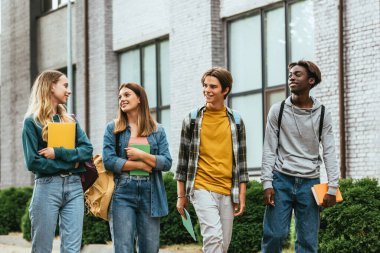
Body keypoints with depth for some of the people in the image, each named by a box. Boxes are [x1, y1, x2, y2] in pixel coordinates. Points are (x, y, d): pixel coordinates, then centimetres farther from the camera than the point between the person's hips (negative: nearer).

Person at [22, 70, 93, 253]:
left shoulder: (70, 121, 16)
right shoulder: (32, 121, 1)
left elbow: (87, 149, 4)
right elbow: (33, 162, -8)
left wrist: (58, 153, -10)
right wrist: (70, 163, -5)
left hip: (74, 186, 4)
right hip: (47, 187, -4)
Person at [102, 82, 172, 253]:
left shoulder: (157, 130, 11)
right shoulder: (113, 128, 6)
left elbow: (167, 163, 2)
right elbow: (109, 161, -6)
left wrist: (141, 155, -9)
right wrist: (141, 165, -6)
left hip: (150, 195, 2)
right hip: (122, 194, -2)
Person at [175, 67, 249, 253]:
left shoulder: (235, 121, 7)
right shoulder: (192, 119, 2)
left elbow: (241, 159, 9)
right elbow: (183, 159, 6)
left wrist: (242, 195, 3)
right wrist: (181, 196, 4)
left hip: (227, 192, 3)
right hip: (202, 188, -3)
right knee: (213, 237, -20)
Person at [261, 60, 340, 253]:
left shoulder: (322, 114, 4)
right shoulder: (278, 110, 3)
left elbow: (329, 153, 3)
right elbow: (269, 150, 2)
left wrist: (332, 187, -5)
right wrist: (267, 183, -7)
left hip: (309, 182, 1)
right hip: (281, 179, -1)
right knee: (275, 234, -7)